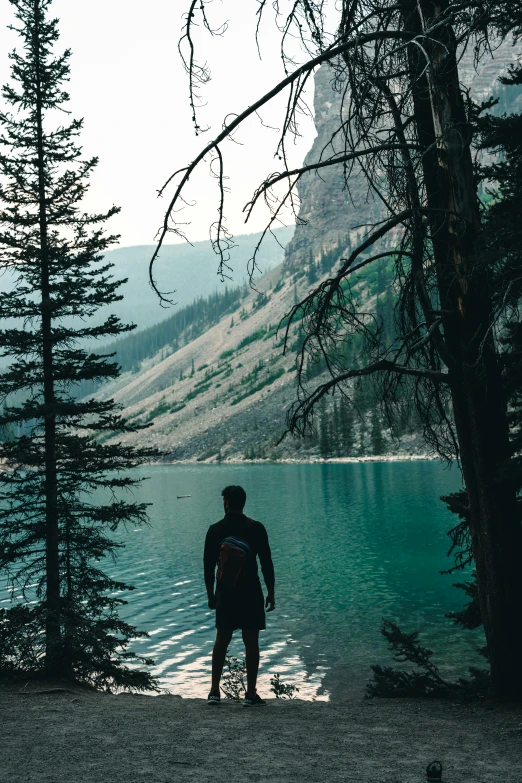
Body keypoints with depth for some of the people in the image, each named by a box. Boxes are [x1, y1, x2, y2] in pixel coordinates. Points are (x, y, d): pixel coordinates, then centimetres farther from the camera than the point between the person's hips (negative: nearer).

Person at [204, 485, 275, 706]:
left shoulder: (215, 530, -2)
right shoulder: (256, 528, -6)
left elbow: (208, 565, 2)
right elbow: (266, 563, -6)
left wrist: (211, 594, 12)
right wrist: (271, 593, 3)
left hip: (225, 592, 2)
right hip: (251, 593, -2)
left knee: (221, 640, 13)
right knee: (251, 641, 4)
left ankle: (214, 691, 17)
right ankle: (251, 694, 6)